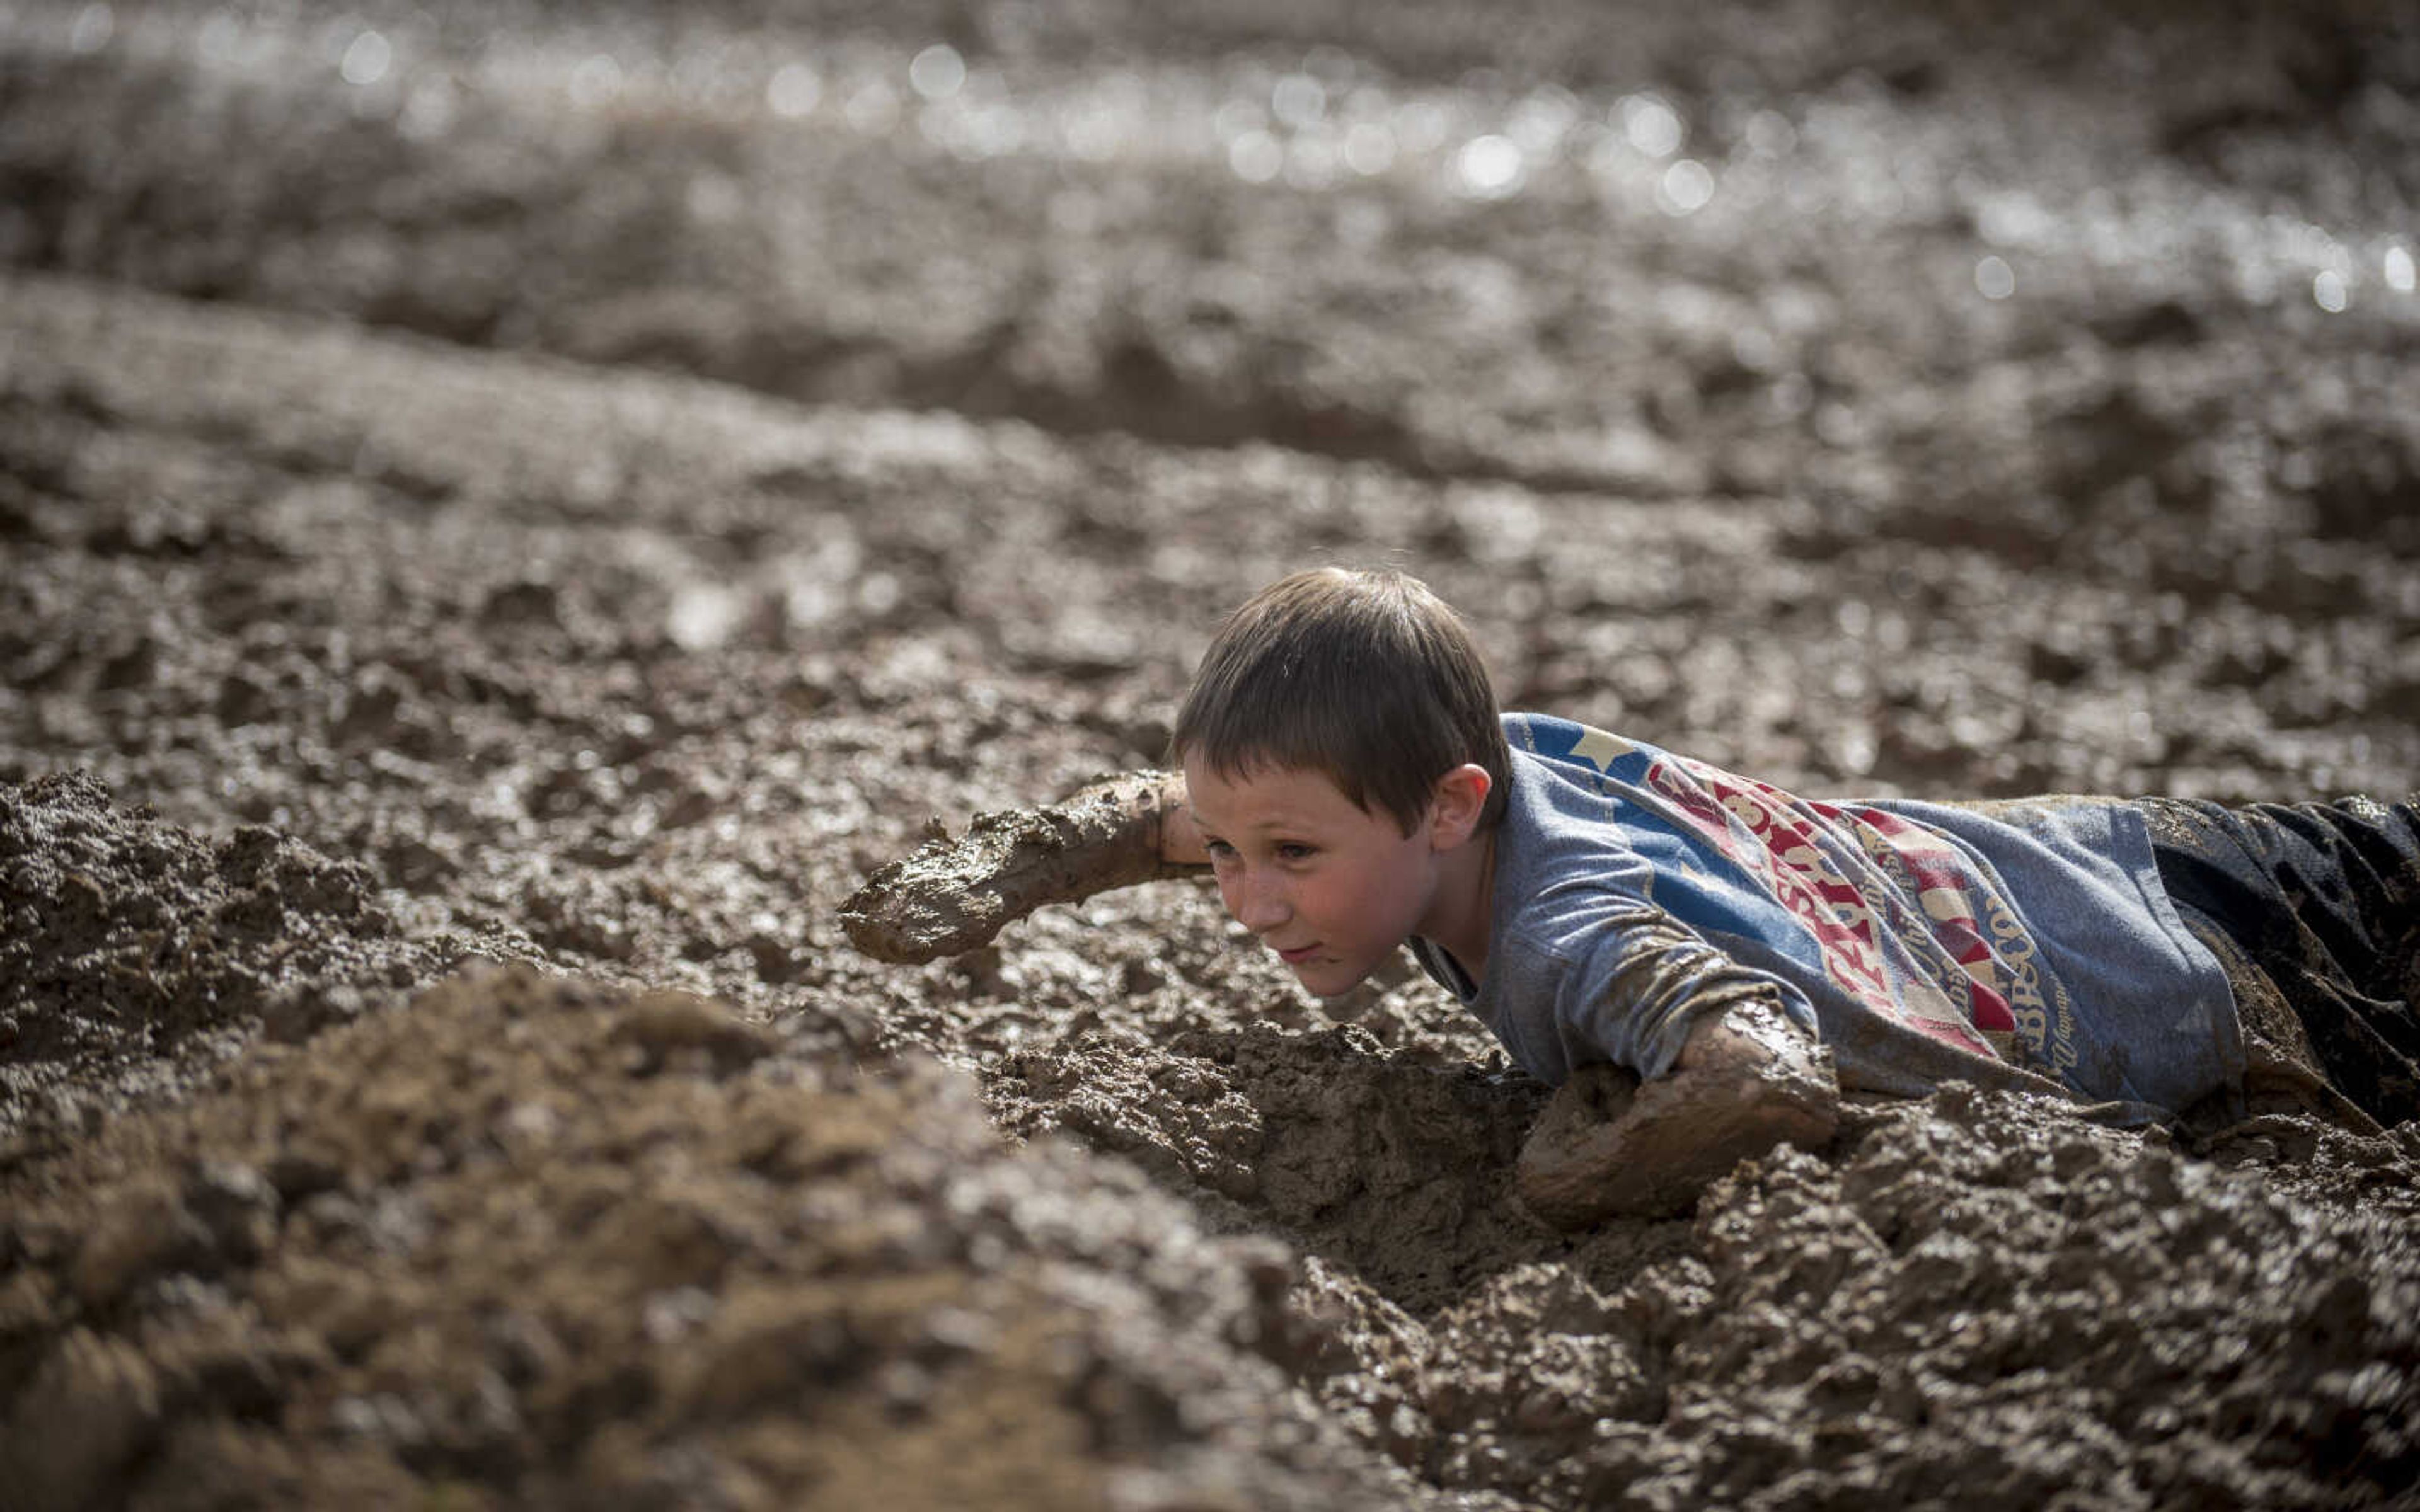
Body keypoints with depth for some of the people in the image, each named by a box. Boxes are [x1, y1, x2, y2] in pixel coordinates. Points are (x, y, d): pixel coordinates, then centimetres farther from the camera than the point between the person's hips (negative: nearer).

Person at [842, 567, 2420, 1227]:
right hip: (2052, 857, 7)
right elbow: (1194, 804, -1)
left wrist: (1575, 1171, -45)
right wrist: (1005, 865, -13)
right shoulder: (1494, 761, -18)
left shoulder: (1575, 944, -42)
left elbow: (1776, 1079, -62)